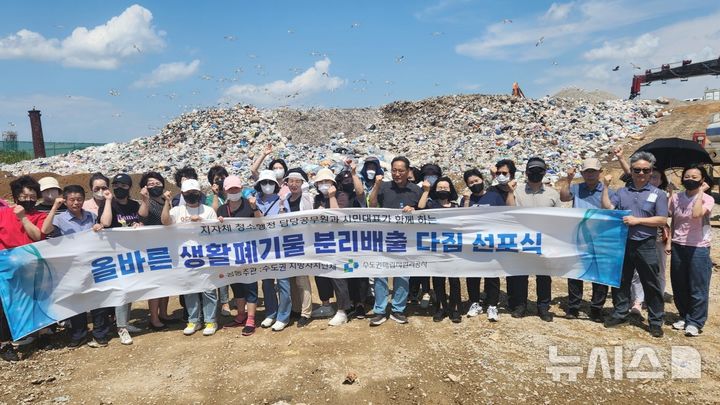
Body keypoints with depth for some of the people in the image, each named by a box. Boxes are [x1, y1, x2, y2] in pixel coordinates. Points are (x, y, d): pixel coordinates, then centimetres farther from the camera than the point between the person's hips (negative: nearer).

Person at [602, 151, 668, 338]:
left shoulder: (657, 194, 0)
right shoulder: (621, 192, 7)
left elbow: (662, 220, -6)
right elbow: (607, 208, -6)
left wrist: (637, 220, -15)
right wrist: (605, 187, -9)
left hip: (646, 245, -2)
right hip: (623, 243, 3)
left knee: (651, 284, 5)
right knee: (620, 281, 12)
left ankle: (656, 321, 18)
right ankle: (620, 313, 26)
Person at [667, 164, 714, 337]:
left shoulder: (707, 199, -8)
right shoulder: (676, 198, 4)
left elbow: (696, 214, -29)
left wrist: (700, 192, -21)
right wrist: (668, 241, 7)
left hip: (698, 248, -4)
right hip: (678, 246, 4)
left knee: (698, 288, 2)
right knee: (679, 286, 13)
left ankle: (695, 322, 14)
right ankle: (684, 316, 29)